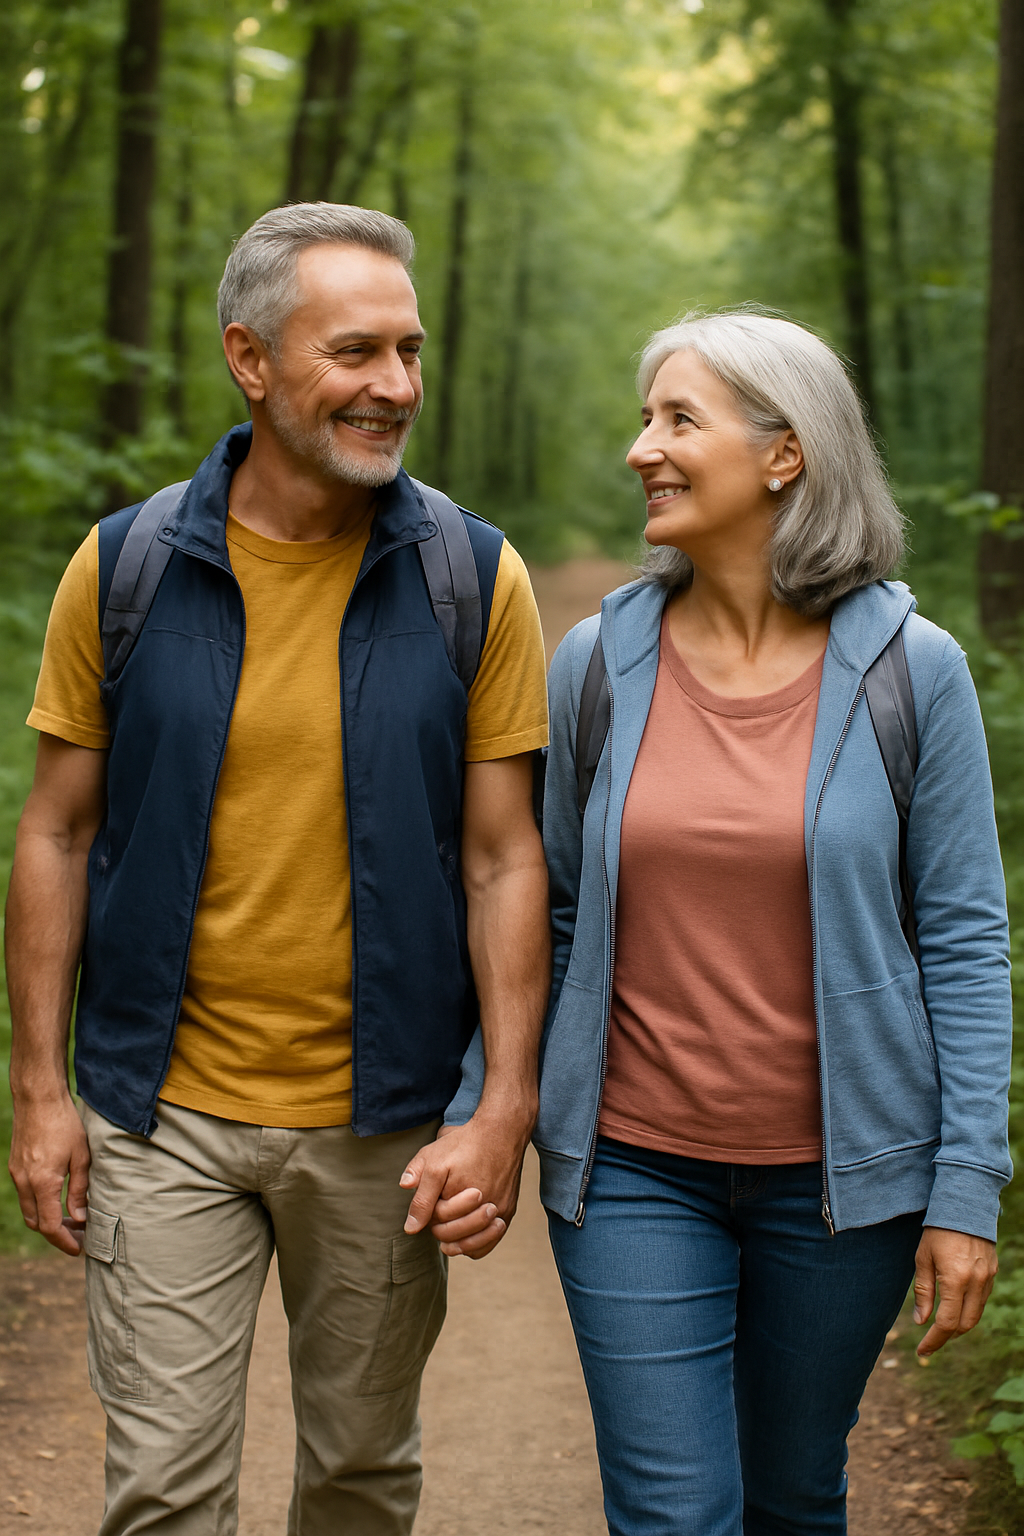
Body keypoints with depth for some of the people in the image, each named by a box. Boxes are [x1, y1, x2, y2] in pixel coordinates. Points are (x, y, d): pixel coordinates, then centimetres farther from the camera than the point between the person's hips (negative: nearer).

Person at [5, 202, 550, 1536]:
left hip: (383, 1122, 1)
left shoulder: (474, 579, -5)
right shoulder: (125, 567, -3)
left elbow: (505, 860, -3)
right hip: (166, 1114, 0)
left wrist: (507, 1110, -9)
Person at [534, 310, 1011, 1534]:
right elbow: (543, 914, 6)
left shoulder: (910, 668, -7)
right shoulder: (596, 661, -2)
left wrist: (967, 1186, -6)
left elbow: (965, 939, -4)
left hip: (837, 1167, 0)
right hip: (632, 1165, 1)